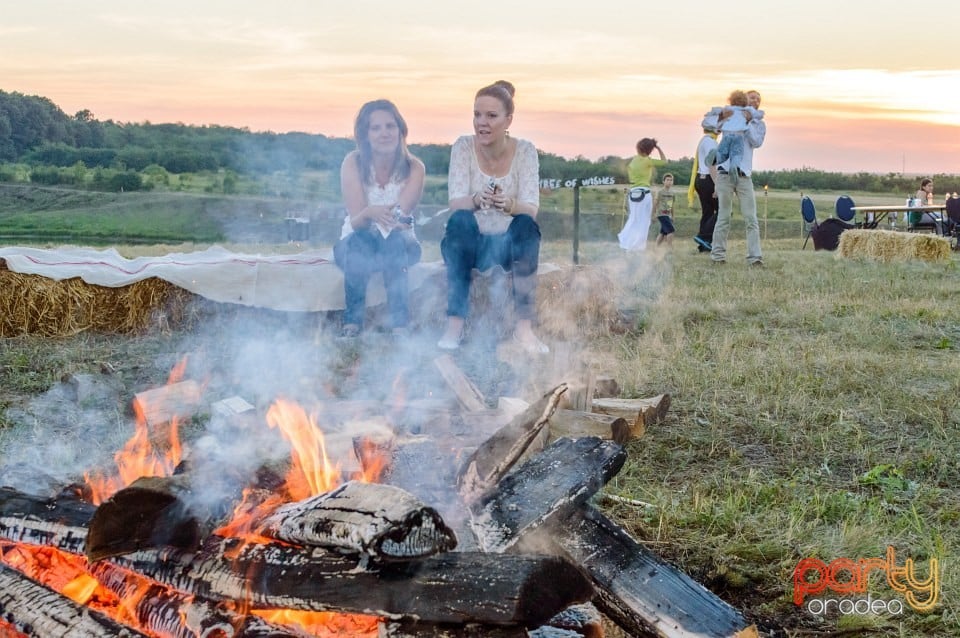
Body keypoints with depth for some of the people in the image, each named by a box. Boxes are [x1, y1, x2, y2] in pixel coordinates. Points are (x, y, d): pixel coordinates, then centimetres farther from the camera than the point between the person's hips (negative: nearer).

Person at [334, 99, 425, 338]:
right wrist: (370, 214, -45)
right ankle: (352, 322, -26)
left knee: (395, 241, -35)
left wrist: (392, 215, -49)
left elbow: (402, 215, -24)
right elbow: (357, 221, -21)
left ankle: (399, 325, -33)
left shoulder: (414, 167, -11)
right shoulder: (353, 163, -12)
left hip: (400, 246, 0)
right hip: (357, 246, 0)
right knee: (359, 242, -36)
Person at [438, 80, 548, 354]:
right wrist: (477, 200, -40)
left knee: (526, 224, -32)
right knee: (461, 220, -32)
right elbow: (455, 203, -16)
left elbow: (531, 209, -16)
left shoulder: (525, 151, -7)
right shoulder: (463, 147, -6)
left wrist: (509, 204, -40)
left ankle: (524, 326, -29)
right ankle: (455, 324, -33)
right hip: (469, 244, 0)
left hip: (509, 244, 0)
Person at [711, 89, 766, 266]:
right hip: (725, 172, -2)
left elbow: (757, 142, -3)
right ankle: (718, 255, 5)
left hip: (744, 174, 2)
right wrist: (721, 117, -17)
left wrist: (747, 123, -14)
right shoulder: (730, 116, 13)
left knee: (751, 218, -5)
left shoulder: (759, 124, 16)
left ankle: (755, 257, -7)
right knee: (724, 217, 0)